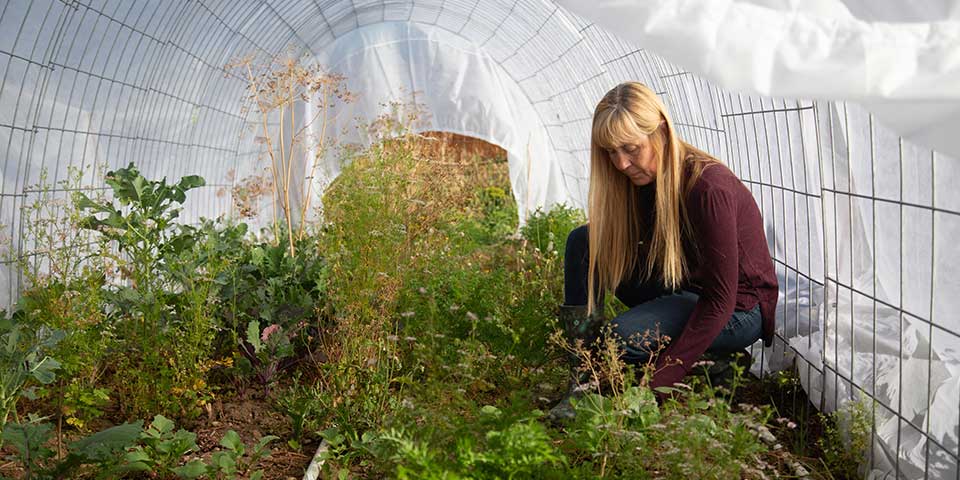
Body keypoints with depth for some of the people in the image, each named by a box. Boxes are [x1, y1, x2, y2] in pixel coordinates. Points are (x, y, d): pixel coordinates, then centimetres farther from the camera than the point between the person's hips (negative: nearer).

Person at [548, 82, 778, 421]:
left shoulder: (707, 186, -27)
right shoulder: (641, 178, -4)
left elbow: (719, 300, -27)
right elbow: (625, 262, 3)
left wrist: (660, 380, -30)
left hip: (738, 309, -8)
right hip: (678, 291, 8)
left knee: (623, 336, -32)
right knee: (584, 241, -8)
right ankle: (585, 378, -13)